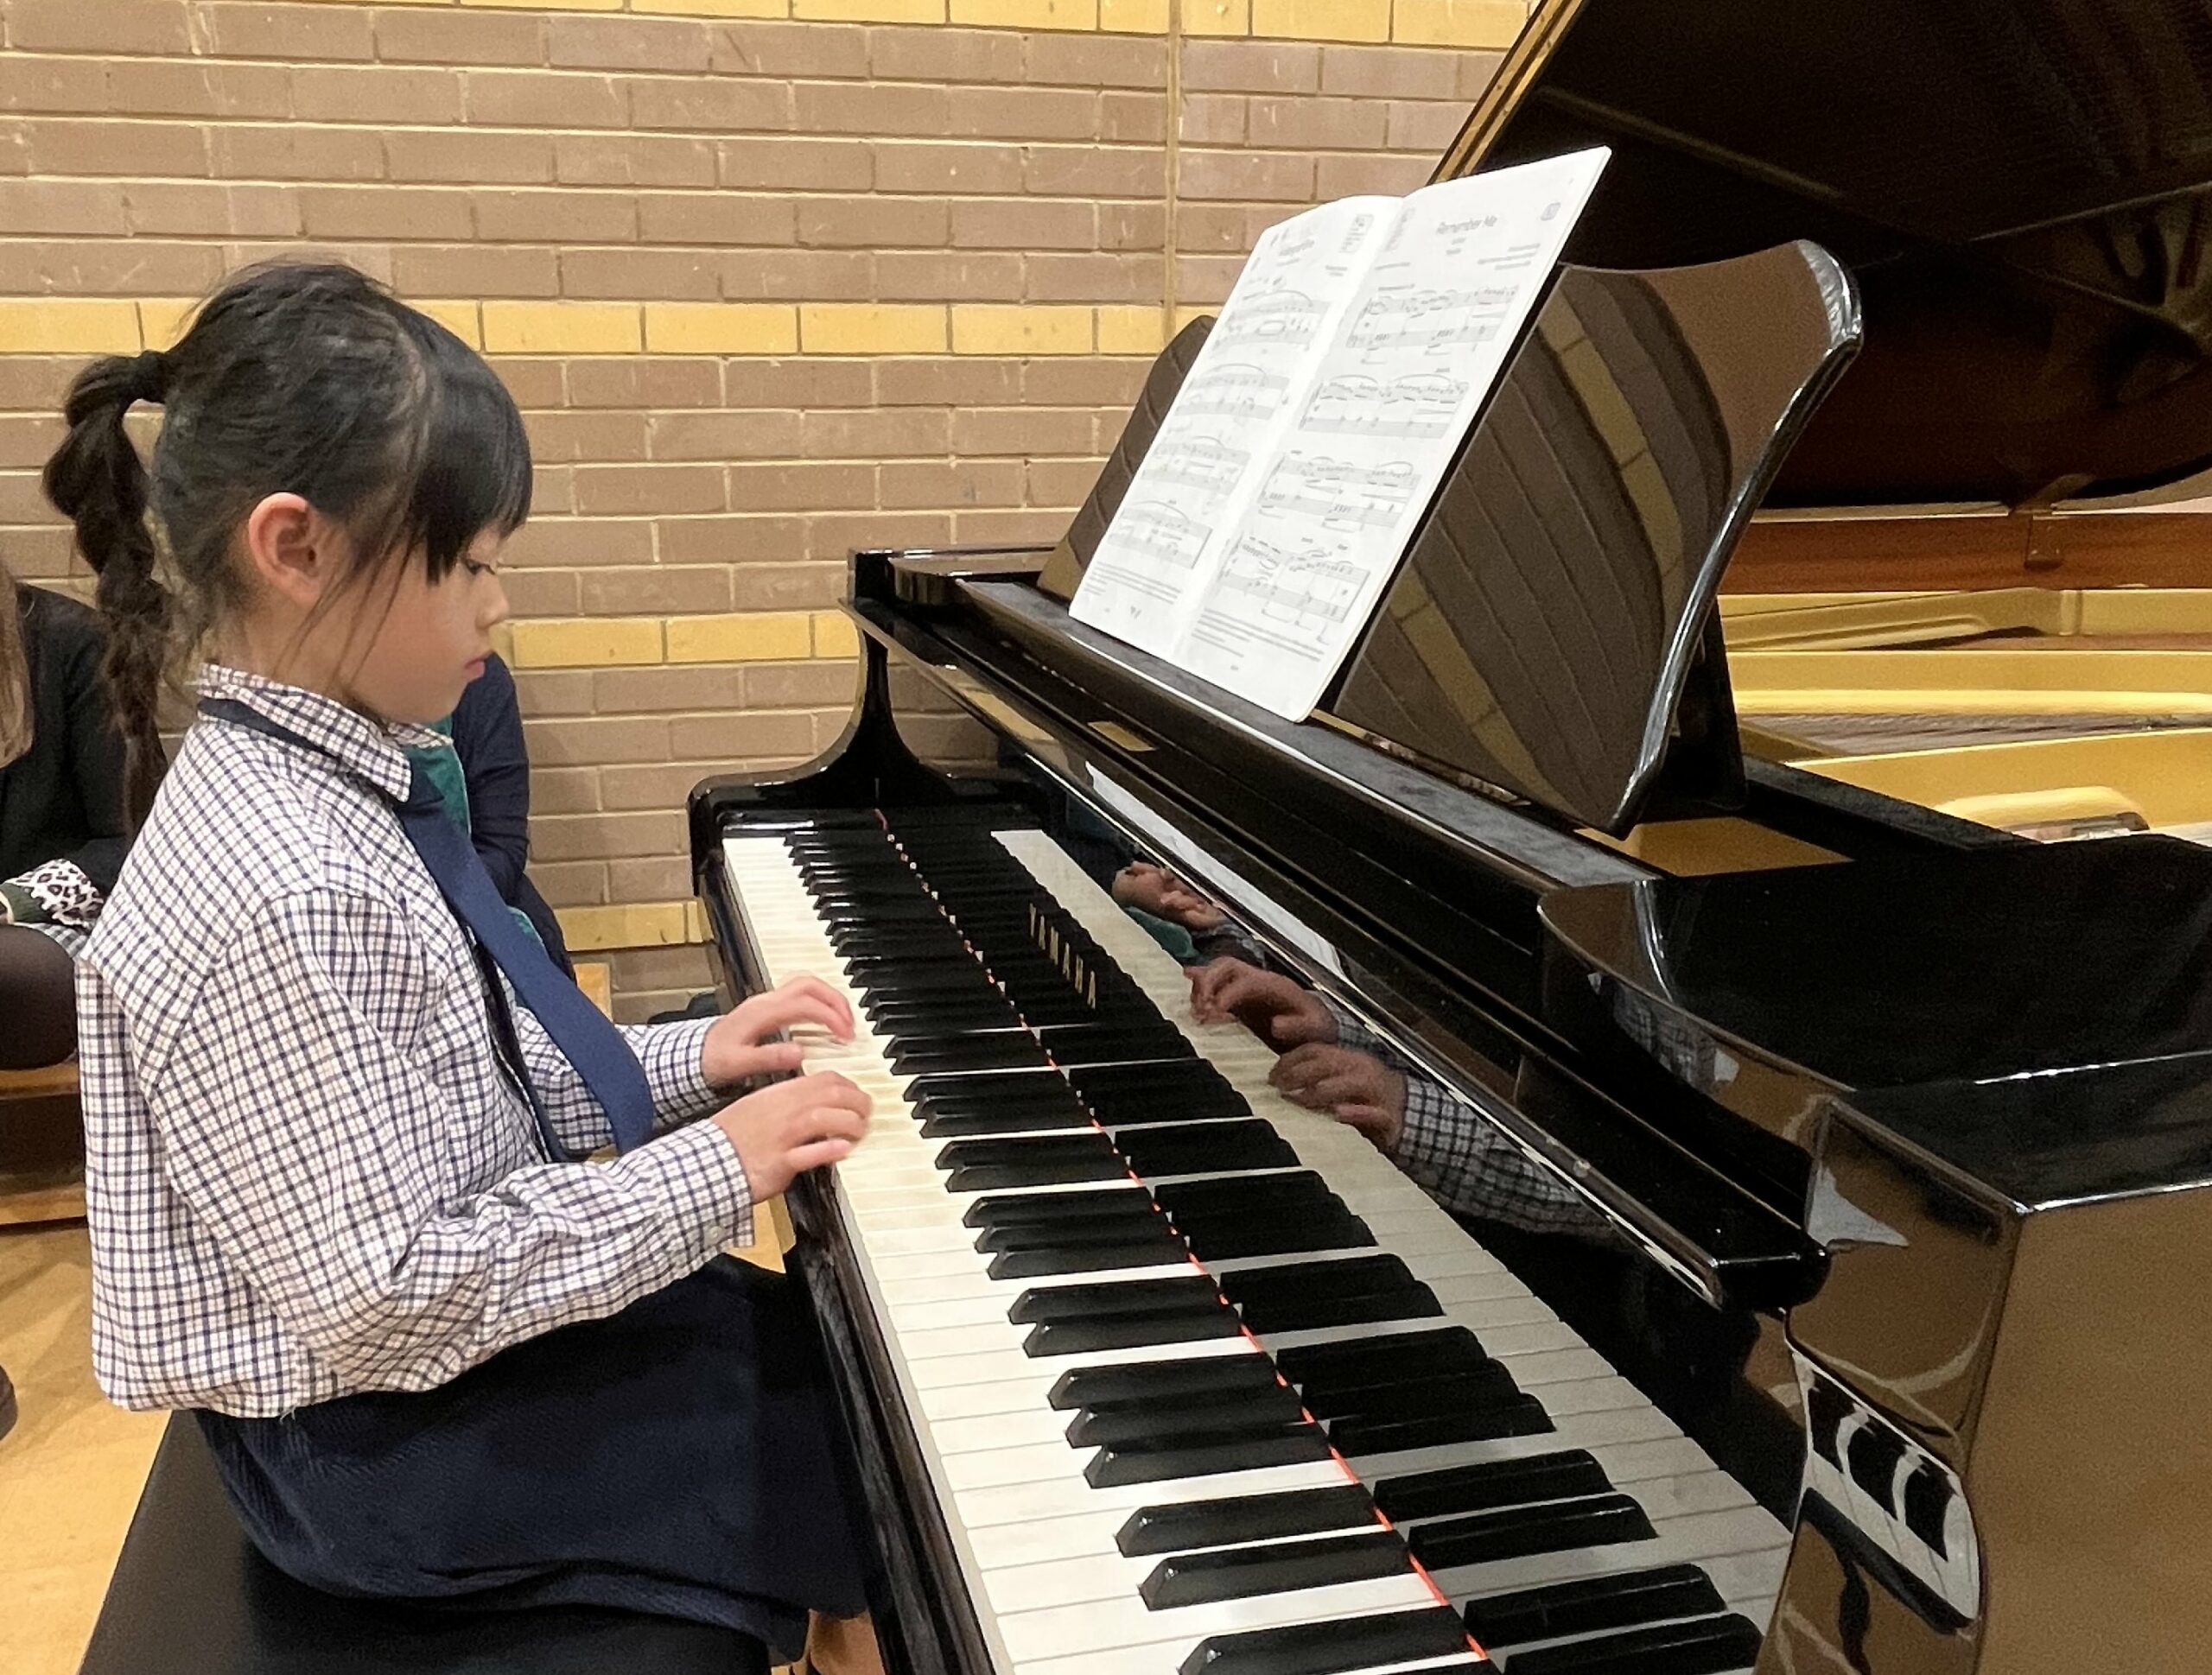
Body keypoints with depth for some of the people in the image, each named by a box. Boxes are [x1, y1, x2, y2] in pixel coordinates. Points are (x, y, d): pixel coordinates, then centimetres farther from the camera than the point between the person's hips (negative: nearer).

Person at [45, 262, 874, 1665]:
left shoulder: (315, 779, -2)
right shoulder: (287, 894, -31)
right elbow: (387, 1304, -28)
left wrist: (684, 1065, 1)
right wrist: (711, 1171, -24)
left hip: (463, 1293, 9)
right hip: (389, 1444, -8)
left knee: (836, 1352, 18)